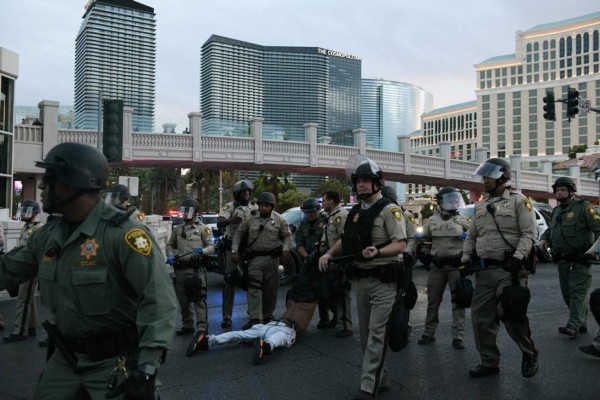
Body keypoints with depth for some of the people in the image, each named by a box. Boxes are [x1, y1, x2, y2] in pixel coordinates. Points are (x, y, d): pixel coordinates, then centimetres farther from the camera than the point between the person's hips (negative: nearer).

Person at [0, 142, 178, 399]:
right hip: (66, 358, 7)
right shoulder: (47, 235, 1)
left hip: (116, 362, -7)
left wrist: (147, 368, -29)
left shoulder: (122, 234, -24)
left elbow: (159, 300, -27)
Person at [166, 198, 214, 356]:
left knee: (199, 300, -13)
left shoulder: (203, 228, 3)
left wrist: (202, 251, -22)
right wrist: (170, 256, -2)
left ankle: (202, 330, -18)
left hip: (196, 269, -6)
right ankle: (187, 325, 30)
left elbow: (211, 246, -2)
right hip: (180, 269, 6)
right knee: (183, 300, 15)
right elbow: (170, 245, 19)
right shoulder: (177, 230, 17)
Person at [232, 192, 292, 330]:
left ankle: (267, 315, 28)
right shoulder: (251, 218, 2)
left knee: (270, 289, 10)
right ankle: (255, 319, -8)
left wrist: (286, 249, -9)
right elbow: (239, 233, 9)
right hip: (254, 258, 0)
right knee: (254, 288, -8)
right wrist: (235, 250, 1)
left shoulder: (278, 219, 2)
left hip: (272, 258, 1)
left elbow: (287, 235, 8)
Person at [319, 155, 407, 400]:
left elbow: (401, 244, -16)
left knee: (376, 335, -7)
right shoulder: (355, 212, 12)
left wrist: (377, 252, -32)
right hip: (362, 280, 8)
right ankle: (380, 380, 27)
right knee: (366, 335, 13)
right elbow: (347, 240, 22)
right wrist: (329, 253, 5)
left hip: (383, 281, -7)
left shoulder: (389, 209, -10)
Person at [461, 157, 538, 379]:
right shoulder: (480, 206, 16)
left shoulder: (519, 201, -2)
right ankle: (489, 362, 21)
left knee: (512, 315, -7)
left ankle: (529, 354, 22)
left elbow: (528, 234, -9)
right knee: (481, 317, 6)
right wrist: (466, 259, 8)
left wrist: (517, 258, -20)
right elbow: (471, 236, 20)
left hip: (508, 269, -6)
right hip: (483, 270, 6)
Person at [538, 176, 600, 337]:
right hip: (562, 259, 8)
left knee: (577, 291, -11)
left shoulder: (583, 207, -5)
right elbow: (550, 229, 30)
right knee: (567, 292, 11)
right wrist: (544, 239, 10)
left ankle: (573, 326, -16)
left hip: (580, 259, -8)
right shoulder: (556, 210, 18)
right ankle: (581, 322, 23)